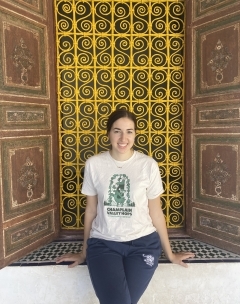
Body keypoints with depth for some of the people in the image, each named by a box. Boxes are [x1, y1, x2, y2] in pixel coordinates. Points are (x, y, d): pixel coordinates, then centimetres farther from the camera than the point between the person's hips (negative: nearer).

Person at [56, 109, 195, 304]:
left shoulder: (148, 165, -5)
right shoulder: (94, 164, -3)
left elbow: (156, 211, 3)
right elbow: (91, 210, 6)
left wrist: (170, 254, 9)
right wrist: (84, 252, 13)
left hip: (142, 243, 0)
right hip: (103, 243, 0)